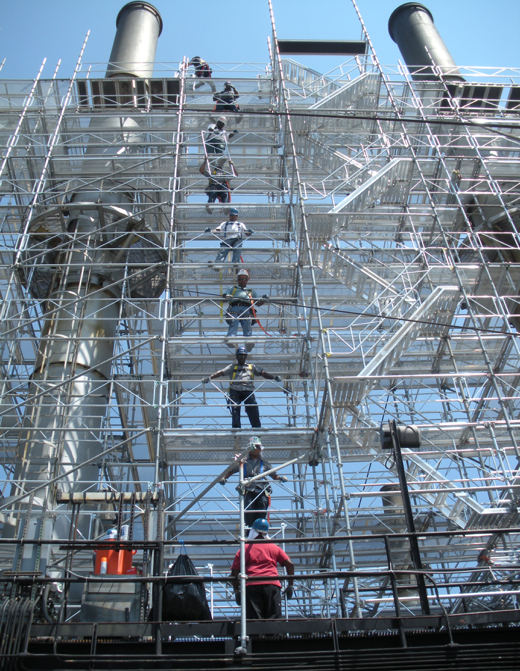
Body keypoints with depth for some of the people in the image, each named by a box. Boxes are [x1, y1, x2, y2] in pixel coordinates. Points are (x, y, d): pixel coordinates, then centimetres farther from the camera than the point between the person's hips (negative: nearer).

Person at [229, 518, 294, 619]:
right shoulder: (274, 547, 21)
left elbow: (234, 571, 8)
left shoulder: (244, 549, 17)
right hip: (272, 585, 1)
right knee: (273, 619, -4)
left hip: (251, 586, -1)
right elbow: (290, 564, 13)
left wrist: (236, 591, 13)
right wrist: (290, 585, 17)